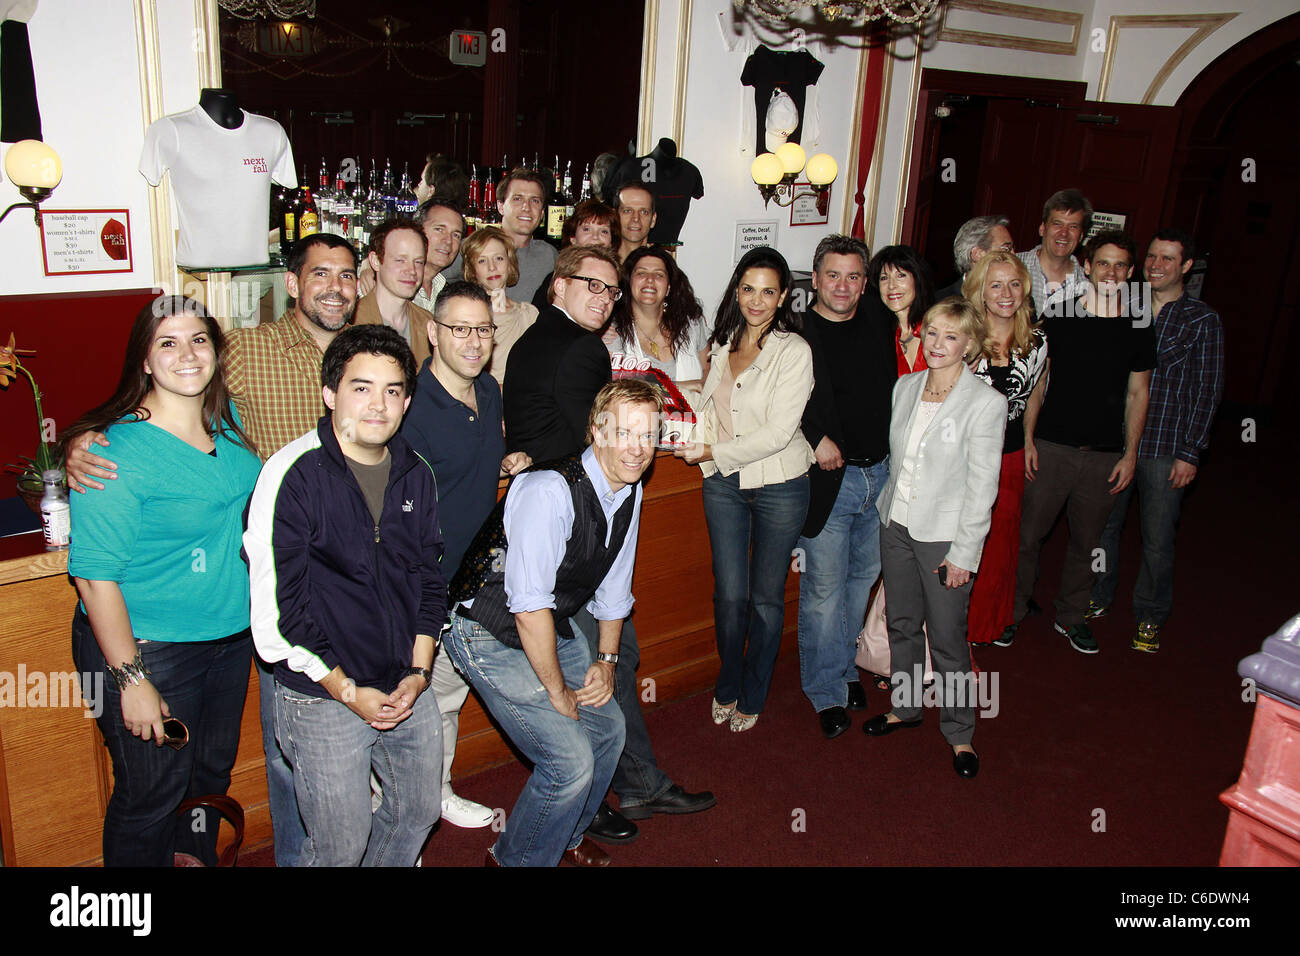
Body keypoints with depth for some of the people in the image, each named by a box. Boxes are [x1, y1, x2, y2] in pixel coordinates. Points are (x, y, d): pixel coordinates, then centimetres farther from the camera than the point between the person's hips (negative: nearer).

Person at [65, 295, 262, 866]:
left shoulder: (226, 419, 0)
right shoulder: (118, 452, -22)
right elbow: (95, 576, -21)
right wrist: (131, 681, -20)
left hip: (231, 634, 7)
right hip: (149, 648, -7)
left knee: (213, 770, 24)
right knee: (152, 796, 10)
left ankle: (199, 857, 50)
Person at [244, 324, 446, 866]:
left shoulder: (416, 475, 3)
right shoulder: (293, 475, -16)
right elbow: (274, 606, -16)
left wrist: (418, 671, 0)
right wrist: (347, 690, -14)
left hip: (407, 690, 6)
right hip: (322, 699, -6)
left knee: (418, 812, 20)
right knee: (341, 845, 5)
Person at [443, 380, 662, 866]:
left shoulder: (631, 493, -2)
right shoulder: (550, 492, -30)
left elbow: (614, 586, 12)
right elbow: (529, 606, -28)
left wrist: (606, 660, 7)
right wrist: (557, 690, -18)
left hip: (550, 629, 9)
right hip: (490, 637, -9)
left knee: (608, 726, 13)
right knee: (571, 759, -15)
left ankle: (567, 835, 39)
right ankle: (514, 858, 13)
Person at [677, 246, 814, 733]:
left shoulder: (793, 350, -11)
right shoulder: (724, 344, 7)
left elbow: (778, 431, -17)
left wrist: (713, 452, -16)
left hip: (779, 486, -4)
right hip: (723, 483, 4)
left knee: (766, 597, 8)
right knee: (730, 594, 5)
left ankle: (752, 697, 28)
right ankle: (727, 687, 29)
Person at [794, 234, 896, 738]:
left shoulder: (879, 317, 5)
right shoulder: (795, 334, -10)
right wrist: (816, 439, -16)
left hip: (881, 472, 5)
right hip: (827, 478, -5)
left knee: (863, 577, 18)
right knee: (824, 590, 3)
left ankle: (845, 666, 38)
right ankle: (827, 692, 19)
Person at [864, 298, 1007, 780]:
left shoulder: (986, 403, -13)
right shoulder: (906, 387, 4)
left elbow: (982, 487, -12)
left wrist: (963, 553, -13)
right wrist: (885, 508, 12)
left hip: (945, 536, -5)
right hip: (896, 524, 5)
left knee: (947, 637, 3)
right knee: (901, 622, 18)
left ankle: (959, 733, 22)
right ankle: (905, 707, 38)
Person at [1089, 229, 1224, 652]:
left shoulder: (1203, 320, -1)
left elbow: (1207, 391, -2)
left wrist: (1190, 453, -7)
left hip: (1166, 450, -3)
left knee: (1158, 539, 4)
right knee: (1102, 525, 12)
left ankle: (1150, 617, 22)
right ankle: (1097, 599, 31)